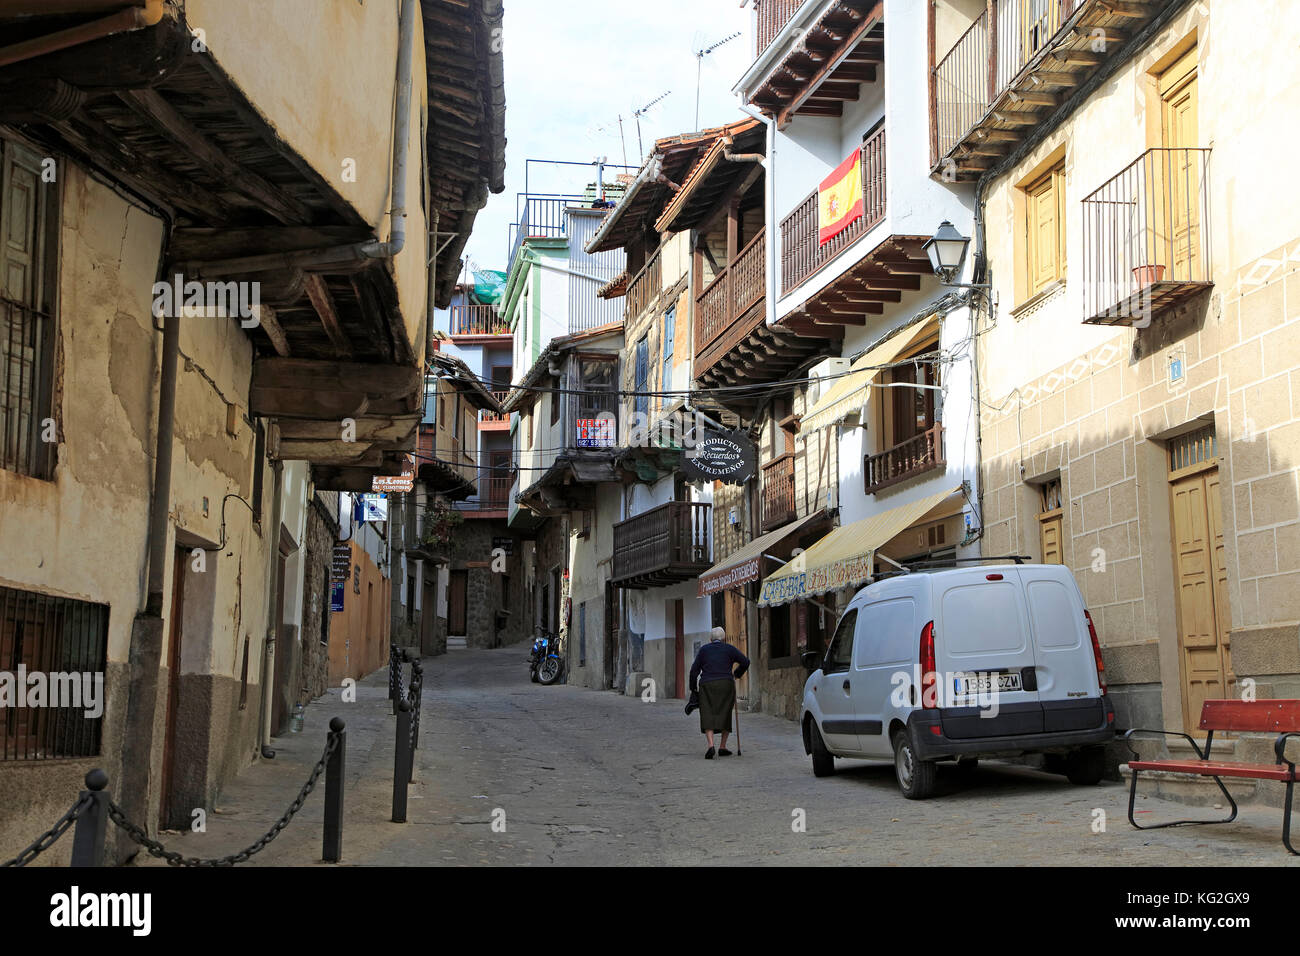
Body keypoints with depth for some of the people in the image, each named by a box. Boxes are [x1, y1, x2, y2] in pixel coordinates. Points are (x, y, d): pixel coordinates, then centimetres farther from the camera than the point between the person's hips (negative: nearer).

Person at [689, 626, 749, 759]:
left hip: (707, 685, 0)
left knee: (708, 717, -3)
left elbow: (694, 670, 6)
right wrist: (736, 674, 19)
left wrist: (693, 687, 15)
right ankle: (722, 747, 13)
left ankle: (711, 746, -22)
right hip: (726, 684, 0)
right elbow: (745, 662, 3)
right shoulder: (730, 649, 8)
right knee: (725, 716, 14)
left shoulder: (704, 649, 10)